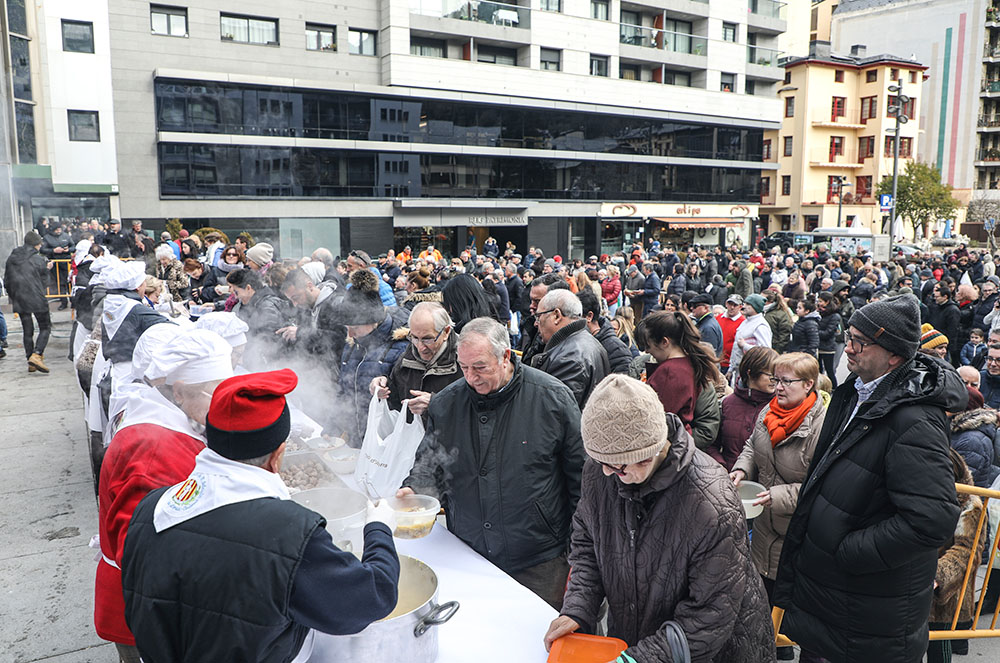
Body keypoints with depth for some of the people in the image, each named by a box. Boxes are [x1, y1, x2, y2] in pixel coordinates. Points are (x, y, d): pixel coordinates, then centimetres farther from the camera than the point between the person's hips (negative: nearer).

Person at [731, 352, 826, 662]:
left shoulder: (822, 426, -24)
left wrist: (777, 496, -28)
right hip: (766, 523, 7)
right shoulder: (768, 412, -1)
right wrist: (742, 468, -2)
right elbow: (752, 446, 17)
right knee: (767, 589, 24)